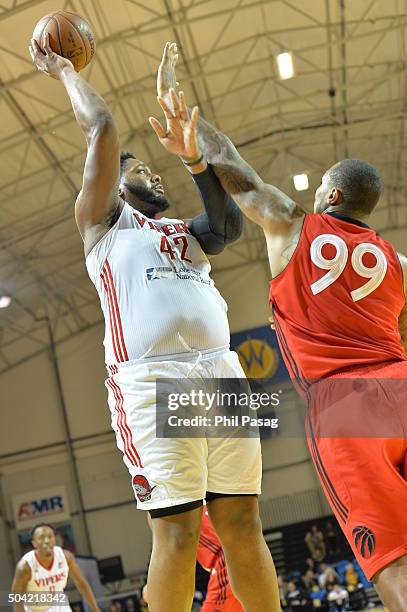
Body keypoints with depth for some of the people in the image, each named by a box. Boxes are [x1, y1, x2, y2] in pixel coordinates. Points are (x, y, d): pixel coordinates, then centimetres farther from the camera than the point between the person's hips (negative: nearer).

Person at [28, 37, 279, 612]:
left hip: (221, 372, 5)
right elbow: (102, 128, 11)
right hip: (151, 379, -4)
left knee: (242, 522, 1)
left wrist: (198, 157, 12)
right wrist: (64, 70, 22)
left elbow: (232, 222, 9)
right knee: (177, 529, -10)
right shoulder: (103, 221, 17)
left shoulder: (189, 234, 30)